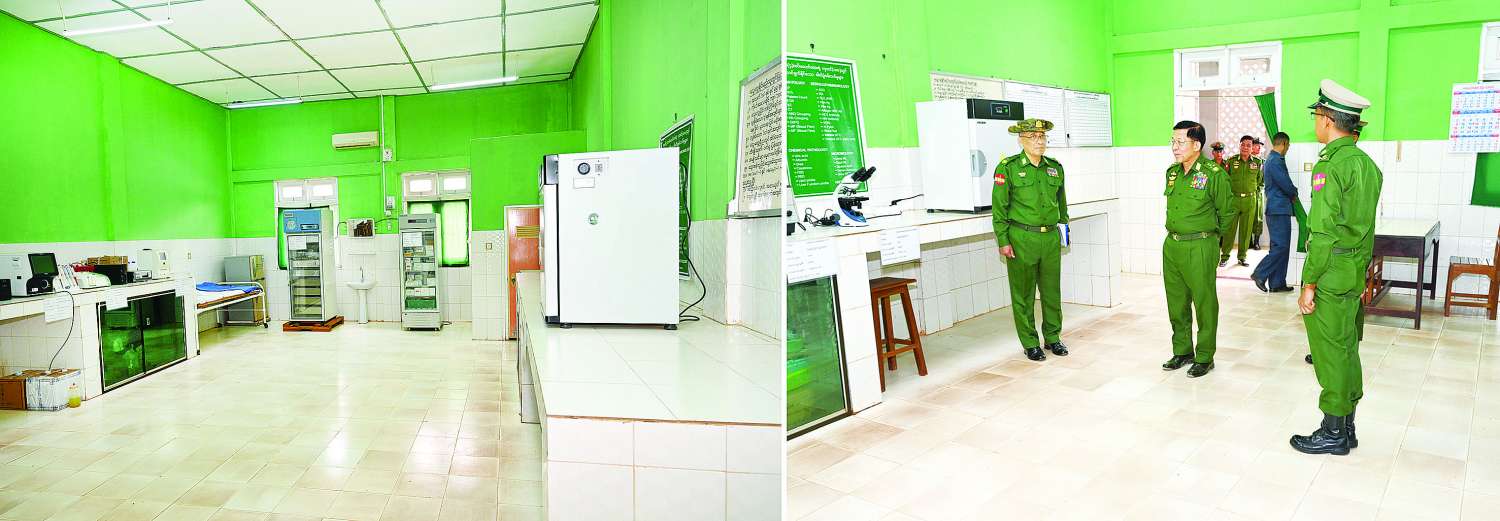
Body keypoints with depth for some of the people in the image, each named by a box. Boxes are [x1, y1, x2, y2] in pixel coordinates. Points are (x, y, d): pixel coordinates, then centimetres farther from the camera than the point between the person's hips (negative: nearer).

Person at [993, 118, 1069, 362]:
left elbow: (1061, 203, 19)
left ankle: (1052, 337, 27)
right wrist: (1003, 241, -11)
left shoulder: (1055, 167, 9)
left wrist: (1063, 227, 17)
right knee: (1023, 294, 4)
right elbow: (999, 207, -7)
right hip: (1021, 239, -4)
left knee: (1052, 291, 12)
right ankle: (1030, 343, 16)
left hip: (1051, 238, 4)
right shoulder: (1008, 168, -6)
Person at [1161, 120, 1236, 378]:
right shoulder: (1172, 172, 7)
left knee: (1204, 303, 3)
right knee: (1176, 303, 14)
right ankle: (1182, 351, 27)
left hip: (1200, 247, -6)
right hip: (1171, 244, 6)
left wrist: (1209, 233, 10)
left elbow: (1227, 212, 0)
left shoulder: (1214, 173, -12)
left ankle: (1205, 358, 14)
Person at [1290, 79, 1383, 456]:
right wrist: (1361, 272, 22)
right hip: (1355, 271, 9)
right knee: (1346, 350, 16)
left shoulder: (1331, 164, -17)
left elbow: (1324, 232, -21)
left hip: (1331, 274, -9)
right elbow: (1366, 227, 16)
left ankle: (1332, 433, 10)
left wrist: (1310, 283, -17)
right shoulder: (1367, 163, 11)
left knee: (1331, 354, 0)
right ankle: (1346, 428, 26)